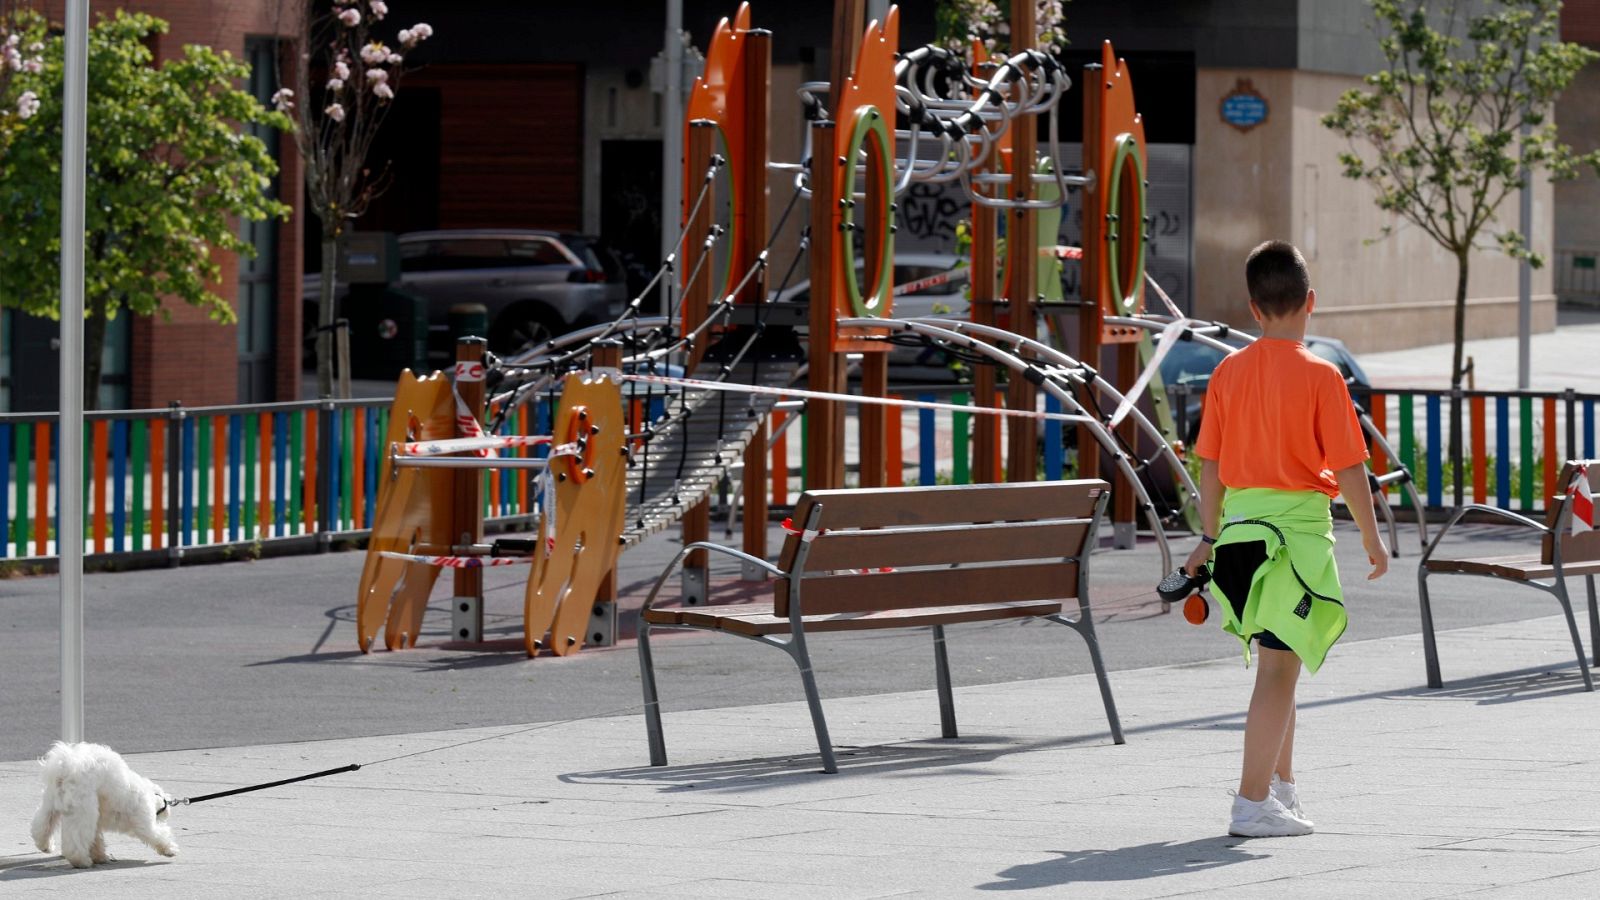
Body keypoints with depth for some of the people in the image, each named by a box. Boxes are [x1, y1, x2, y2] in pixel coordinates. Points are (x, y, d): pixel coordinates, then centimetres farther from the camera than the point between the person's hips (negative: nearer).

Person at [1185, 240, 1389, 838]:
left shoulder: (1228, 373, 4)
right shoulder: (1319, 376, -10)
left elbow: (1210, 465, 8)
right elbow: (1349, 468, -9)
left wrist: (1210, 538, 18)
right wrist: (1372, 539, 3)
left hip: (1239, 524, 6)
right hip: (1298, 524, -6)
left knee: (1278, 661, 21)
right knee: (1279, 668, -4)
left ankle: (1283, 784, 30)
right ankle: (1252, 804, -7)